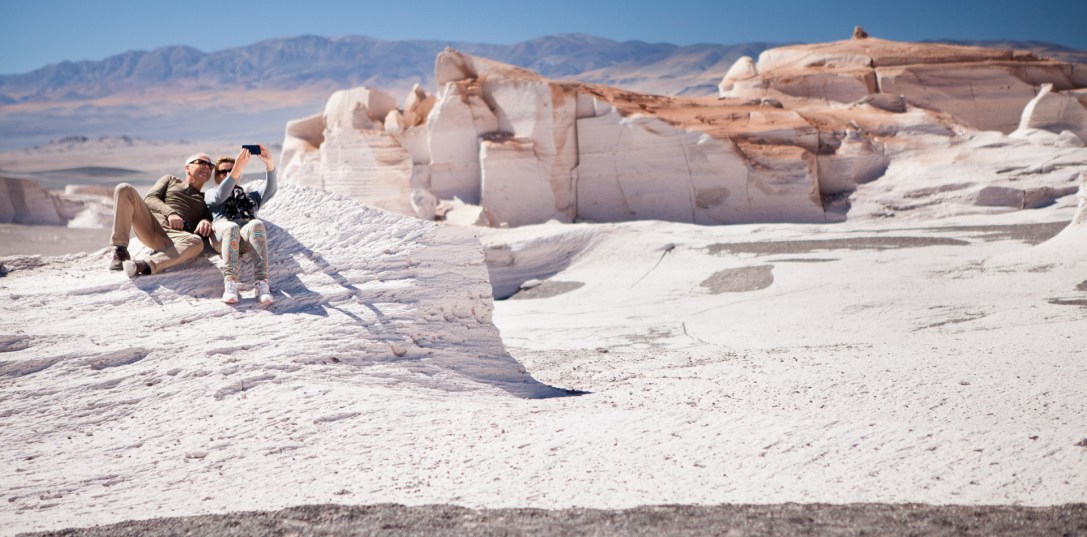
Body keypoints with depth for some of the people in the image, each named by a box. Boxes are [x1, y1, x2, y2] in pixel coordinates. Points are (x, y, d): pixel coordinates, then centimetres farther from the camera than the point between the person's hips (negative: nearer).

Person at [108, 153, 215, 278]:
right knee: (125, 189, -21)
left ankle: (145, 265, -52)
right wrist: (169, 212, -9)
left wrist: (206, 221, -13)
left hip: (172, 237, -1)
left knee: (196, 242, -36)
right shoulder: (170, 180, 28)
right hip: (149, 226, 1)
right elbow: (149, 198, 11)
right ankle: (120, 252, -26)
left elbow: (210, 217, 13)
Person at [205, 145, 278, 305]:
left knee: (256, 225, -37)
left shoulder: (251, 195, 40)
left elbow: (269, 190, 16)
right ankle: (230, 283, -52)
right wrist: (237, 167, -8)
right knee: (232, 228, -39)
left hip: (248, 231, 1)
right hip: (221, 229, -1)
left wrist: (269, 163, -2)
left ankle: (261, 282, -51)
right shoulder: (210, 194, 33)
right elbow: (220, 195, 6)